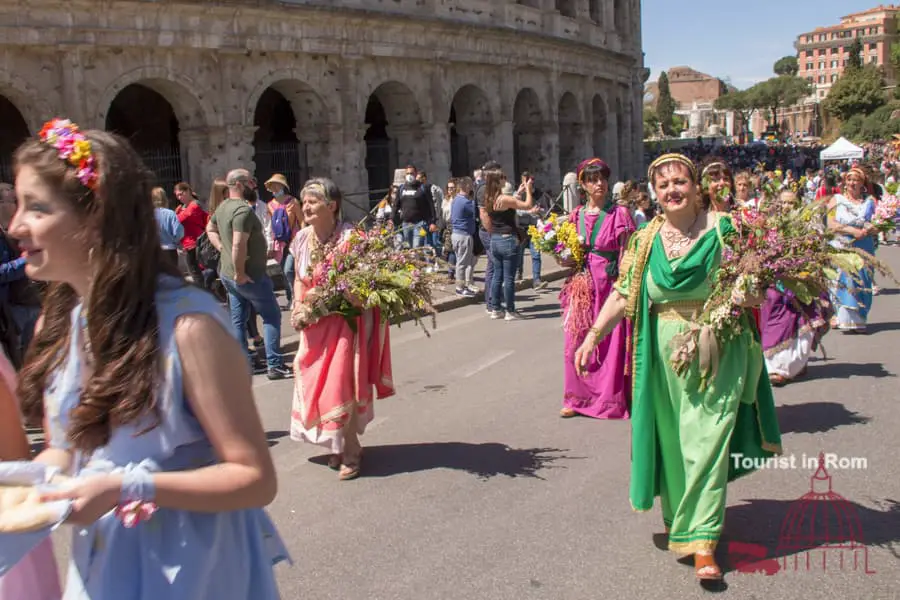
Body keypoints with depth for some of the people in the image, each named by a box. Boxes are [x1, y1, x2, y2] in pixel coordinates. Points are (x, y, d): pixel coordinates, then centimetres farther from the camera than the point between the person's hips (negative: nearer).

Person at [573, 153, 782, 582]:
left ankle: (702, 540, 1)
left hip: (718, 349, -3)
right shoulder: (646, 239, 5)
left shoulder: (723, 229, -4)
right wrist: (593, 336, 0)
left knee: (706, 439, -4)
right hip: (666, 350, 3)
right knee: (668, 437, 12)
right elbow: (623, 293, 6)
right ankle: (676, 514, 34)